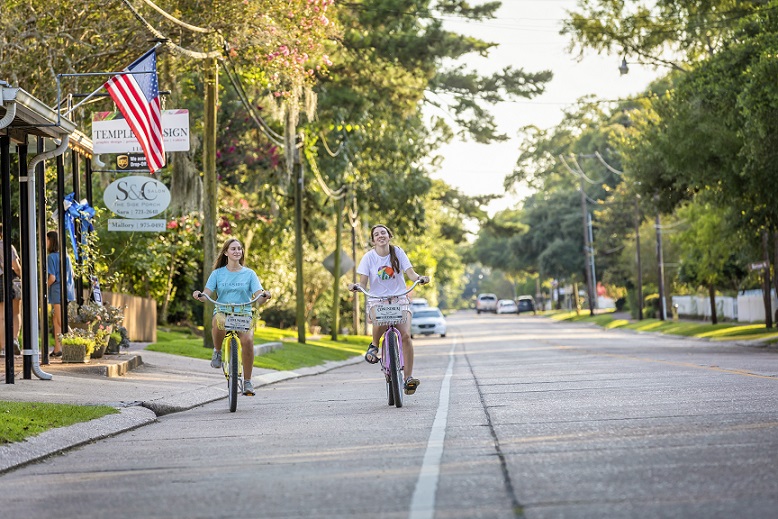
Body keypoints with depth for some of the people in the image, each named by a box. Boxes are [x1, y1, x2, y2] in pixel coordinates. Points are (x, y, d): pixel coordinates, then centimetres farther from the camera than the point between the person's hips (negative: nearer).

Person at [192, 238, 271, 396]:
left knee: (248, 340, -29)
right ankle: (217, 351, -7)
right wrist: (199, 295, -23)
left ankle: (247, 381, -13)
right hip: (222, 312, 0)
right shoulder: (218, 273, 9)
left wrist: (265, 296, -24)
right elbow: (206, 294, 0)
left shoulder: (249, 274, 8)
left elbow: (259, 298, -2)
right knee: (219, 322, -39)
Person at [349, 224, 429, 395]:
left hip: (399, 299, 1)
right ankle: (374, 345, -1)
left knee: (406, 335, -22)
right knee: (381, 323, -36)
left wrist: (420, 278, -26)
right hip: (376, 301, -1)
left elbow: (410, 273, -5)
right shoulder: (369, 257, 0)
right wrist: (356, 286, -26)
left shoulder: (398, 252, 2)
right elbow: (363, 283, -4)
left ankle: (408, 378, -15)